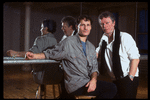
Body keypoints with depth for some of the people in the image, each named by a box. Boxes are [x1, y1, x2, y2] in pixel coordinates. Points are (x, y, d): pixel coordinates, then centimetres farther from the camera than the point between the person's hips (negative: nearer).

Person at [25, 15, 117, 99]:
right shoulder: (69, 42, -2)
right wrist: (35, 56, -12)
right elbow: (52, 53, 3)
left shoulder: (91, 47, 16)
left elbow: (94, 67, 13)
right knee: (112, 88, -19)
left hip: (89, 83, 7)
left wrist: (94, 79, -7)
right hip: (76, 86, -6)